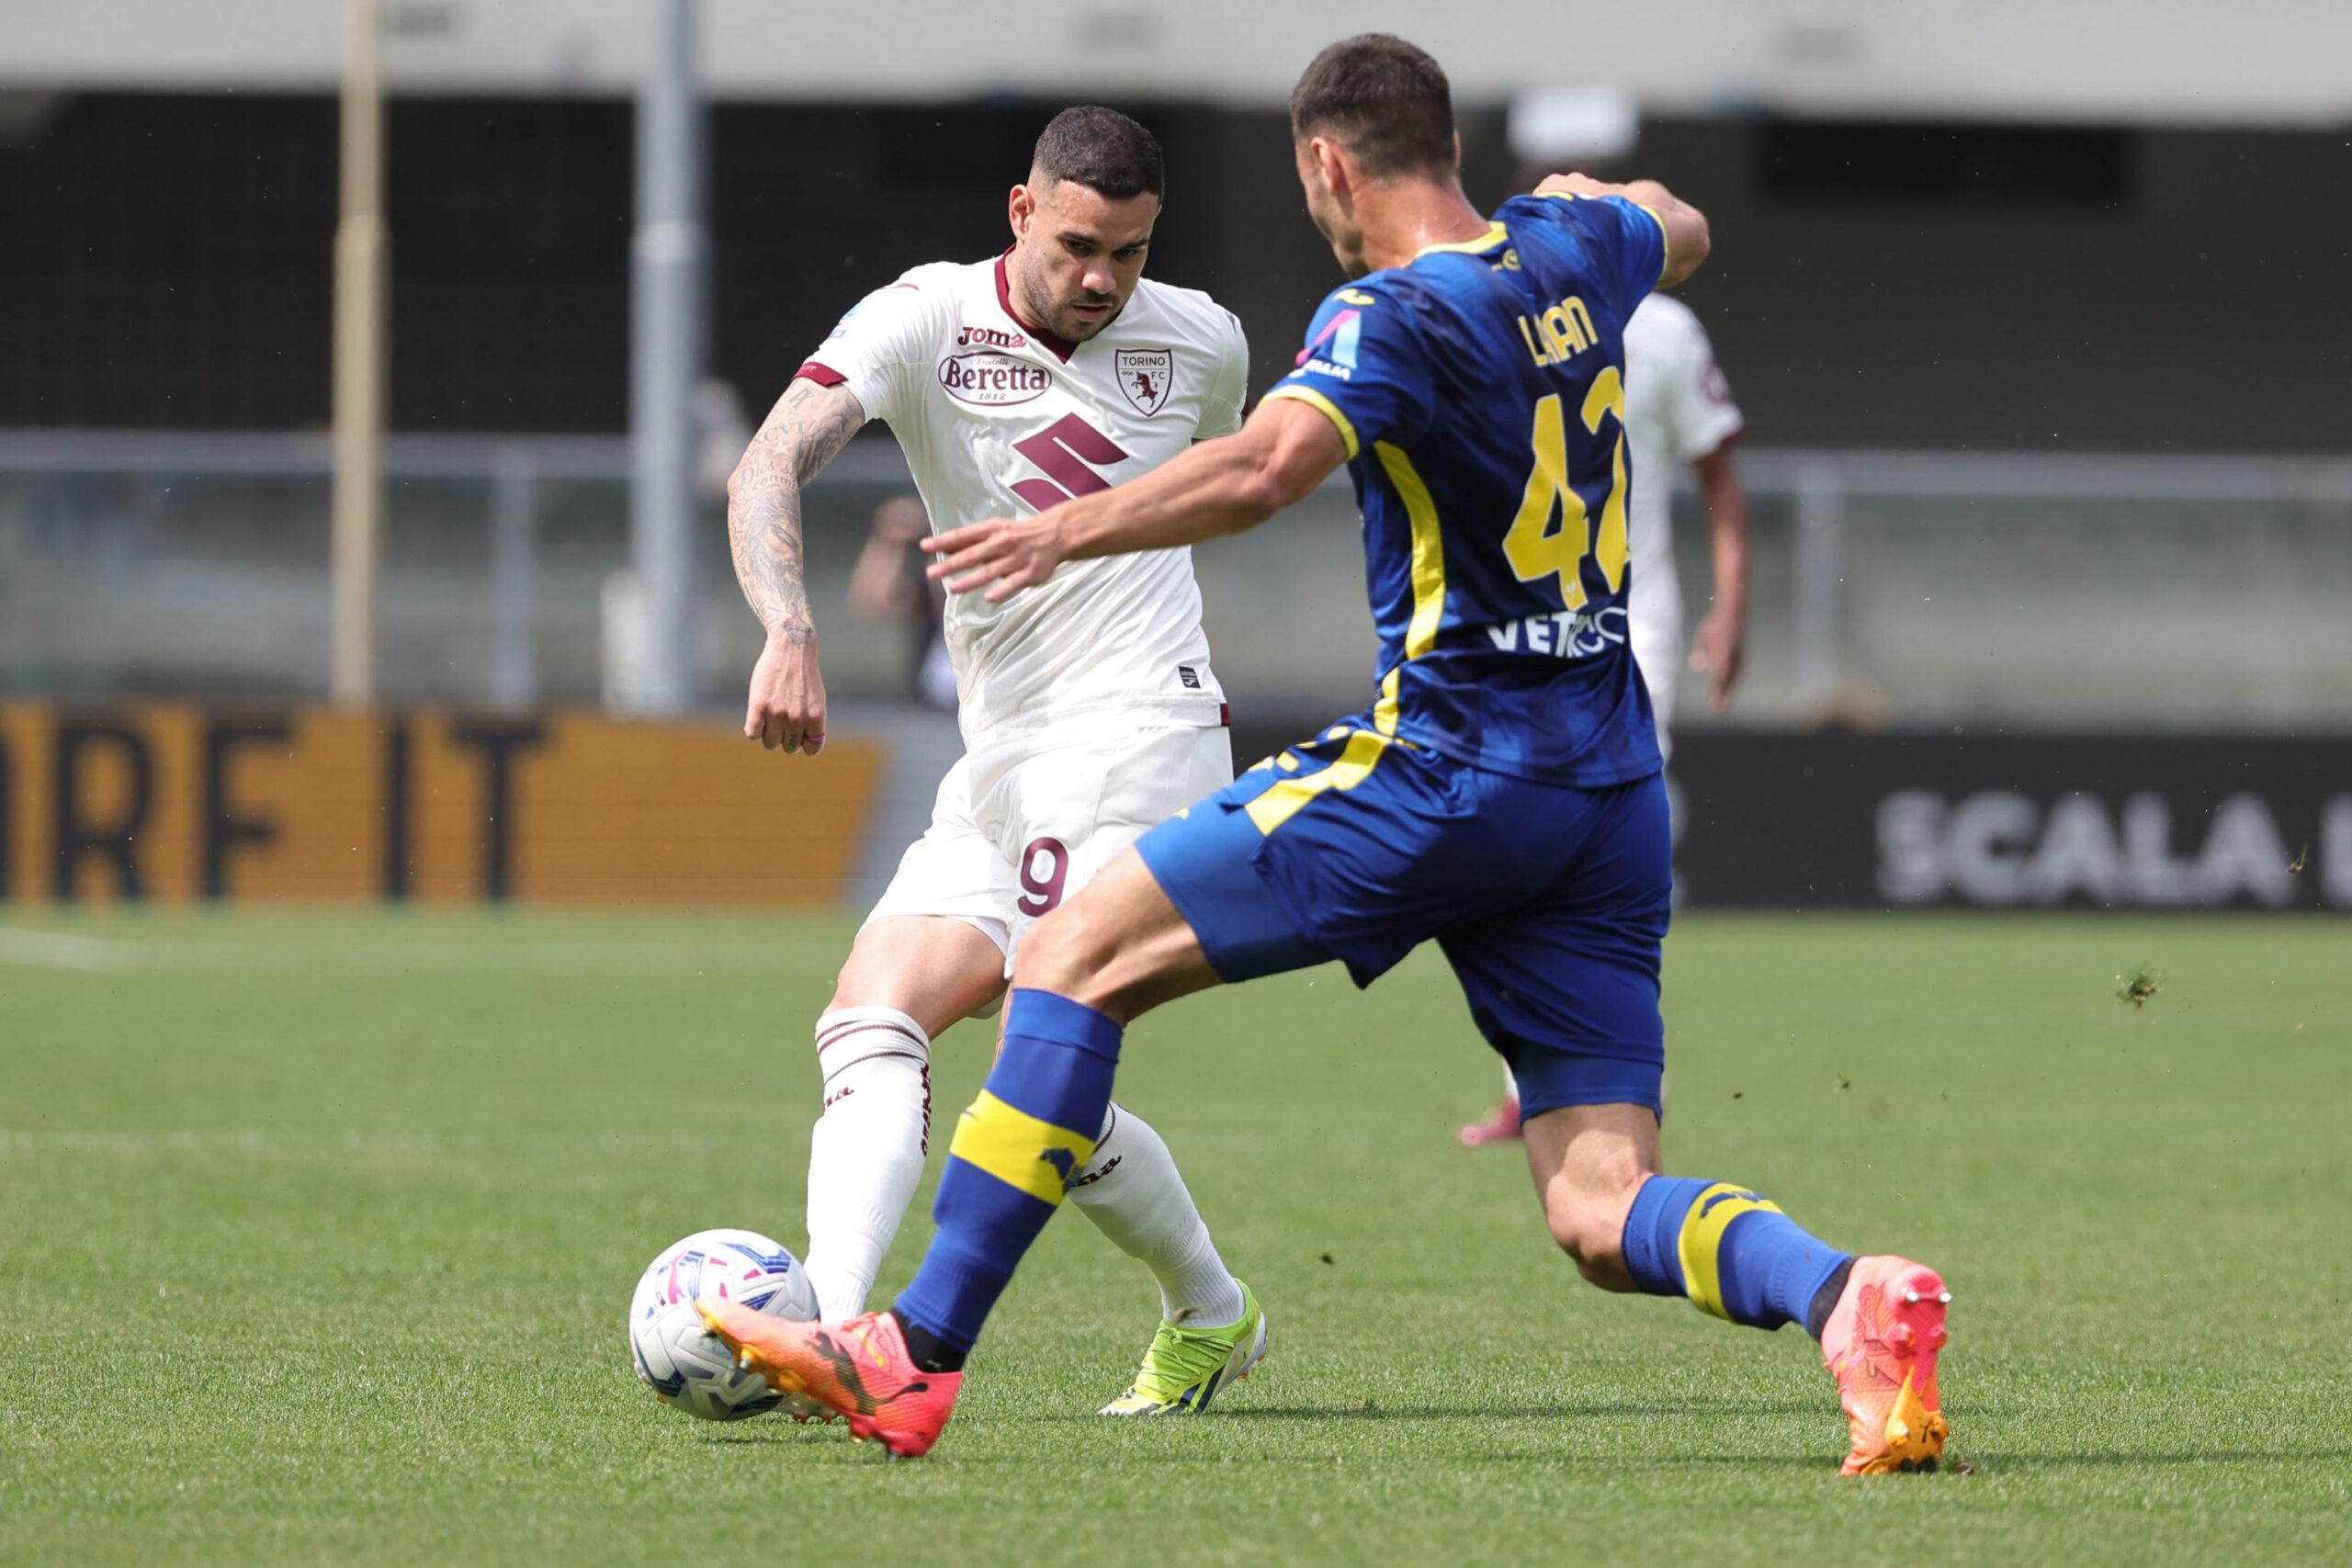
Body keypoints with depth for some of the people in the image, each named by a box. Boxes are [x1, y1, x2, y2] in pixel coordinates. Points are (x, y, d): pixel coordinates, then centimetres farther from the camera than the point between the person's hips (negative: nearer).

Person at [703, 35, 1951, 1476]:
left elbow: (1271, 461, -31)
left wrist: (1067, 533, -29)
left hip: (1445, 765, -7)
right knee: (1604, 1218, 3)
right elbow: (1680, 233, 37)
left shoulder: (1393, 316, -11)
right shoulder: (1573, 247, 12)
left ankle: (917, 1355, -4)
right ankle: (1849, 1300, -26)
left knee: (1078, 955, 0)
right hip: (1610, 794, 7)